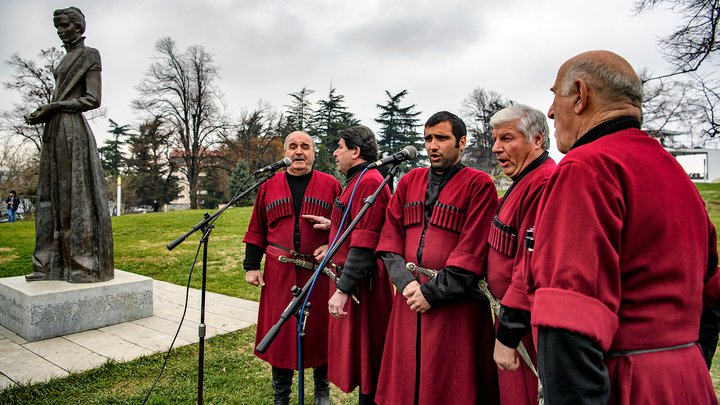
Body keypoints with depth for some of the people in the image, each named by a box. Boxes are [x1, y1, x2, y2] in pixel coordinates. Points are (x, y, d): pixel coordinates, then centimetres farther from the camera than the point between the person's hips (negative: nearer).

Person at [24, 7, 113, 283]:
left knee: (77, 194, -9)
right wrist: (43, 114, 4)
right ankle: (51, 263, 10)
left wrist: (52, 107, -12)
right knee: (52, 196, 6)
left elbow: (93, 100, -11)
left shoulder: (89, 55, -1)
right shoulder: (66, 61, 23)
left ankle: (86, 264, -5)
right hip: (55, 133, 9)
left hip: (73, 131, -9)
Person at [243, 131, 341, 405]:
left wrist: (332, 245, -11)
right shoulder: (269, 187, 9)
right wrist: (251, 266, 5)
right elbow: (256, 230, 10)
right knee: (279, 331, 8)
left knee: (320, 330, 9)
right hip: (279, 274, 1)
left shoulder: (331, 185, 4)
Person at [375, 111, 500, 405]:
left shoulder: (479, 185, -5)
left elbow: (472, 252, -12)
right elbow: (390, 238, 6)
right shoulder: (409, 181, 11)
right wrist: (406, 282, -8)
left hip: (454, 304, -4)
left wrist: (432, 292, -14)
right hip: (409, 299, 5)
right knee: (405, 381, 15)